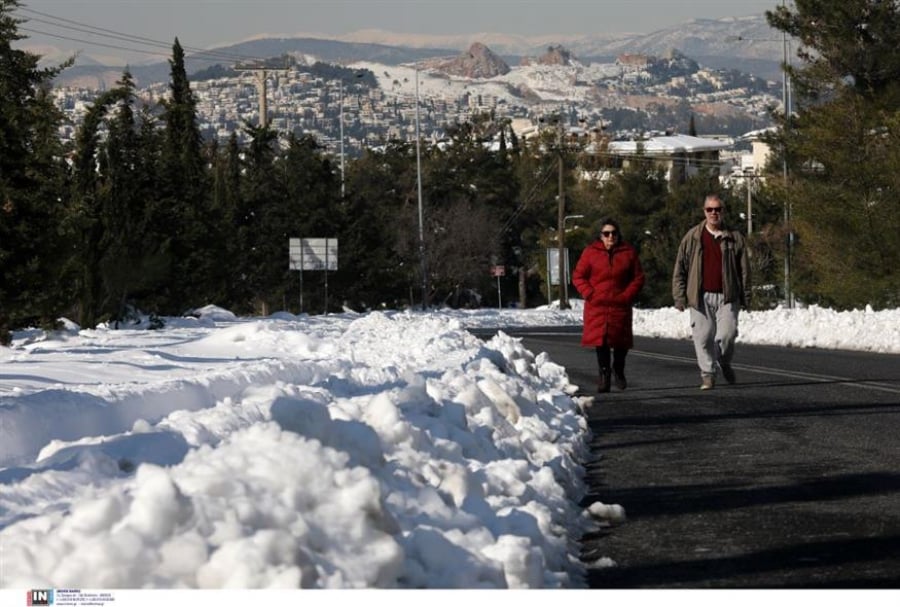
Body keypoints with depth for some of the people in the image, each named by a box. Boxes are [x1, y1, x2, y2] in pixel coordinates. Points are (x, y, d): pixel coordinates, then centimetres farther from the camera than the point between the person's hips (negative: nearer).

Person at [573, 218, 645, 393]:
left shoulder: (628, 252, 5)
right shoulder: (590, 252, 3)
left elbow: (638, 278, 8)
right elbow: (578, 276, 5)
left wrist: (627, 296, -5)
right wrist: (589, 294, -7)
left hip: (620, 305, 1)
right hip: (597, 306, -1)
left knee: (621, 340, 5)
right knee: (600, 340, -5)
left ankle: (619, 372, 27)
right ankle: (604, 375, 3)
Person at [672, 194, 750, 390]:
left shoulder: (734, 238, 7)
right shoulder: (692, 237, 6)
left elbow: (744, 269, 10)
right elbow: (680, 269, 7)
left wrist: (745, 297, 6)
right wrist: (680, 296, 1)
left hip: (727, 297, 0)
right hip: (701, 297, 0)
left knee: (727, 335, -8)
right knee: (703, 337, -3)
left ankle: (724, 363, 21)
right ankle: (707, 374, 8)